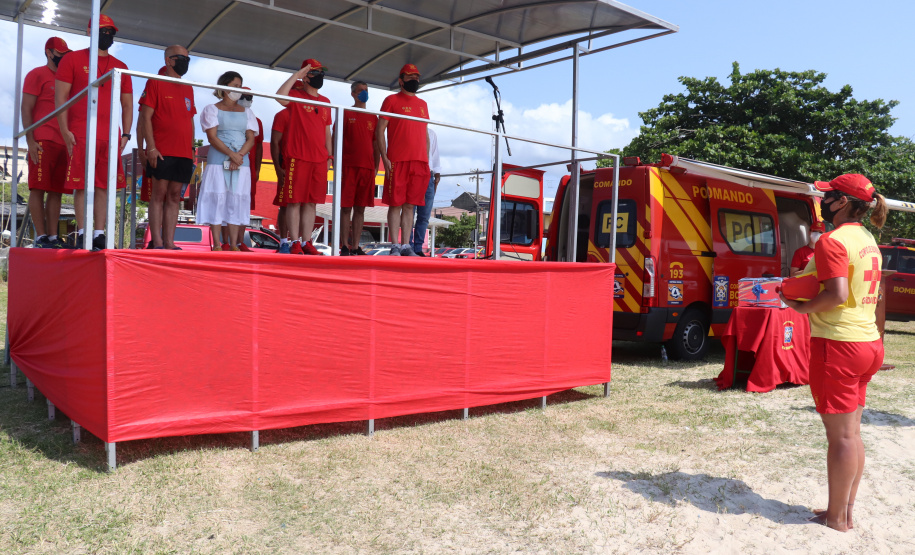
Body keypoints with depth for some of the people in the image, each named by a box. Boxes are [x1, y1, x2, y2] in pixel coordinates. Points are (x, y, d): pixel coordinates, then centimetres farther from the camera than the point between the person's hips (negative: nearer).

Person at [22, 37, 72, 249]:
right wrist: (30, 140, -12)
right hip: (43, 142, -6)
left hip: (63, 143, 6)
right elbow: (26, 109, -2)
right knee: (38, 189, -6)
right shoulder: (37, 75, 4)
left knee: (56, 191, 4)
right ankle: (41, 237, -6)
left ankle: (53, 237, 6)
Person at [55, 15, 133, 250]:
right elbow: (60, 97, 2)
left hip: (110, 135, 3)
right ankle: (82, 234, 0)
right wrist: (65, 132, -8)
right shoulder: (73, 59, 7)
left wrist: (125, 134, 5)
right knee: (82, 186, -4)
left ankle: (99, 235, 3)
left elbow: (127, 105, 18)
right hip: (80, 134, -3)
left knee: (103, 186, 1)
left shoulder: (120, 67, 17)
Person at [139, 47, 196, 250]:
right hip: (162, 152, -5)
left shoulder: (188, 89, 19)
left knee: (174, 197, 4)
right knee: (159, 195, -5)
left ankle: (169, 243, 5)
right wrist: (151, 146, -13)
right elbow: (146, 116, -4)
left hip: (184, 153, 5)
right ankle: (157, 243, -4)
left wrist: (191, 149, 13)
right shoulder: (155, 84, 2)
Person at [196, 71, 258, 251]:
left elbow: (251, 139, 7)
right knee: (217, 198, -6)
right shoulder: (212, 109, 7)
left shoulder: (246, 112, 17)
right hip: (218, 161, -3)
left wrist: (239, 156, -11)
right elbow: (212, 137, -4)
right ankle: (217, 244, -3)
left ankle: (234, 244, 2)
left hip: (241, 161, 3)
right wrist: (231, 154, -16)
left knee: (237, 200, 0)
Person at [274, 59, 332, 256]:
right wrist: (296, 75, -13)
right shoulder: (296, 95, 1)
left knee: (311, 202, 6)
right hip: (298, 158, -5)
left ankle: (306, 242, 11)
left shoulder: (325, 102, 18)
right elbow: (280, 96, -22)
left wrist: (329, 156, 14)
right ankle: (295, 243, 0)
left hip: (320, 160, 5)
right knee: (295, 201, -4)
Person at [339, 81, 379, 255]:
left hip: (367, 168, 4)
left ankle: (356, 246, 7)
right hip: (349, 167, -3)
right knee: (346, 207, -4)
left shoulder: (373, 118, 17)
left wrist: (376, 167, 9)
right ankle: (345, 246, -1)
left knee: (360, 208, 4)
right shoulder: (345, 113, 6)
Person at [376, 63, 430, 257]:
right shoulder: (392, 100, 5)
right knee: (396, 204, -3)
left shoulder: (423, 104, 20)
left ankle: (406, 246, 7)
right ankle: (395, 246, 1)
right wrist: (384, 158, -9)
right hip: (398, 161, -4)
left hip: (420, 162, 4)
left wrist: (426, 160, 12)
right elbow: (380, 130, 0)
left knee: (410, 205, 5)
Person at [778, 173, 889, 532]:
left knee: (840, 434, -1)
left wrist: (801, 307, -10)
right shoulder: (868, 240, 14)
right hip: (868, 343, 9)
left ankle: (836, 519, 10)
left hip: (838, 344, -9)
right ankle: (845, 511, 24)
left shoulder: (832, 240, -15)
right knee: (851, 432, 14)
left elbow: (836, 294, -25)